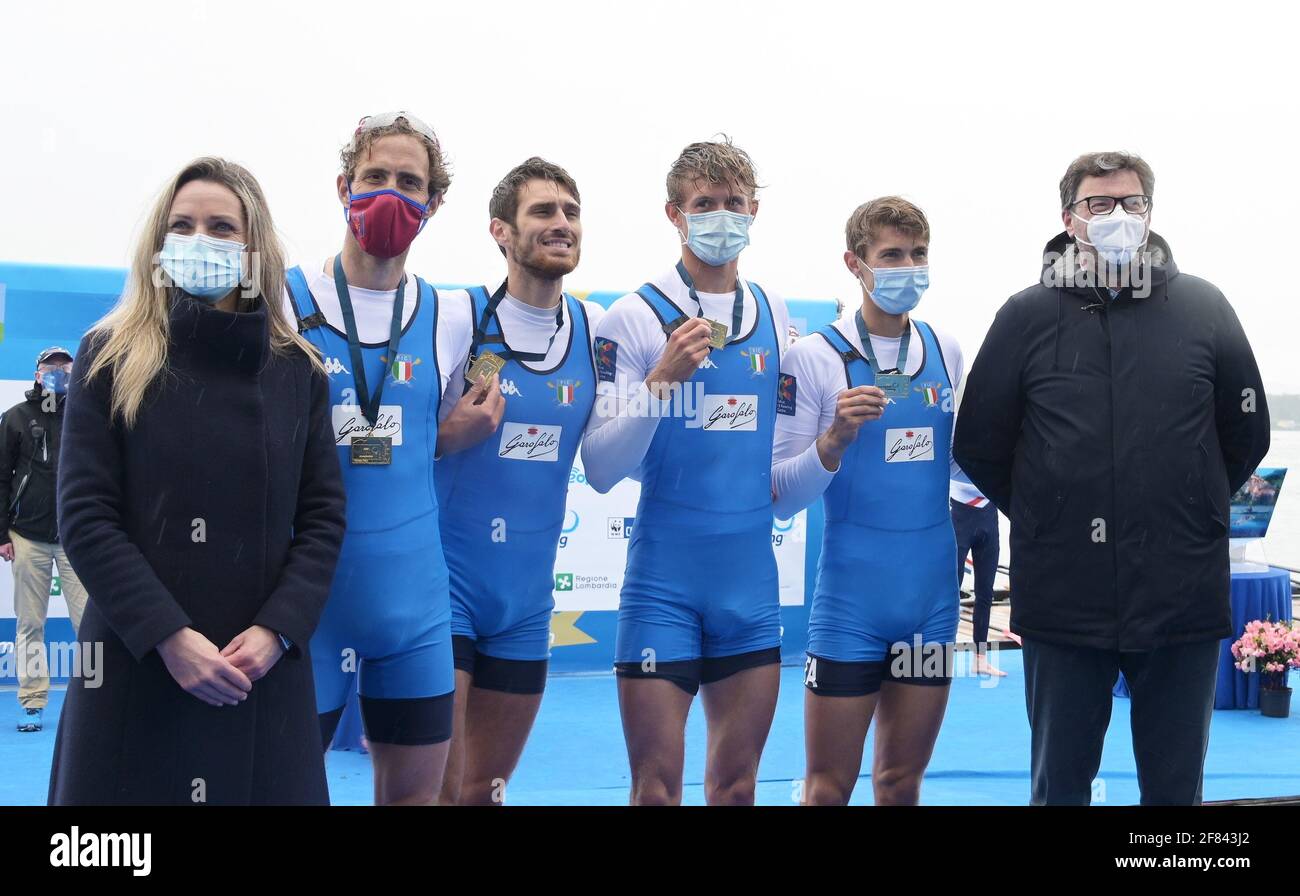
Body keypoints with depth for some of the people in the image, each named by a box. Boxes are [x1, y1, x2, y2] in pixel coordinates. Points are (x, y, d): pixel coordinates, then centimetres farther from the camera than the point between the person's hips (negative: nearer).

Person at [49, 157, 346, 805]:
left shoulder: (297, 370, 7)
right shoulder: (111, 357, 1)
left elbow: (323, 517, 4)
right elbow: (84, 516, -6)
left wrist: (277, 631, -11)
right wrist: (169, 636, -15)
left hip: (262, 670, 2)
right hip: (133, 662, -1)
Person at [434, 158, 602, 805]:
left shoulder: (596, 329, 1)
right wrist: (457, 428, -22)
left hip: (527, 598, 4)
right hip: (445, 581, -4)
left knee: (486, 790, 15)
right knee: (436, 790, -4)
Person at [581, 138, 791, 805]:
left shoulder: (777, 318, 8)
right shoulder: (634, 318, -5)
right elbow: (601, 470, -11)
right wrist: (662, 379, -22)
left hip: (752, 582, 4)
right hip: (664, 581, -4)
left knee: (737, 785, 12)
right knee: (656, 789, 2)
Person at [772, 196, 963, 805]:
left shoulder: (945, 350, 6)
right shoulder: (814, 356, -8)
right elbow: (781, 497, -11)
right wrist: (835, 439, -24)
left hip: (933, 595, 4)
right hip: (850, 600, -4)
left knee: (902, 781, 15)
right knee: (828, 788, 5)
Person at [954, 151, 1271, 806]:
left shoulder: (1203, 308, 3)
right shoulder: (1028, 316, 1)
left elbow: (1246, 434, 11)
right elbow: (979, 443, 6)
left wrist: (1188, 513, 12)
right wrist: (1045, 518, 9)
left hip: (1184, 598, 1)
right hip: (1064, 599, 0)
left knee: (1176, 783, 12)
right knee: (1060, 782, 12)